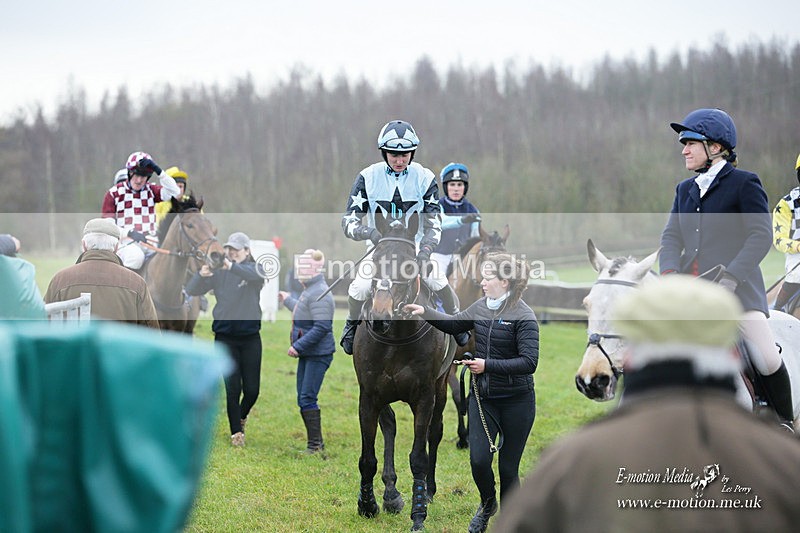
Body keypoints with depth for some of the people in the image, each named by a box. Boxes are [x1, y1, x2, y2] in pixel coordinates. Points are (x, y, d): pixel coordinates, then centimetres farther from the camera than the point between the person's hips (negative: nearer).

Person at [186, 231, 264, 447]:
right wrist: (201, 275, -28)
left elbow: (255, 274, -26)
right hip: (225, 337, 0)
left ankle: (242, 416, 33)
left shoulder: (254, 269, -1)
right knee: (232, 388, -3)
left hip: (250, 336, 0)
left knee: (252, 389, 3)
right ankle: (236, 432, 11)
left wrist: (232, 267, -43)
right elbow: (191, 291, -6)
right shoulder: (218, 272, 2)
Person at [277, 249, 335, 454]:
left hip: (318, 355, -11)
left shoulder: (319, 294, -19)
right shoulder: (309, 291, 14)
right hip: (307, 355, 11)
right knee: (303, 400, 12)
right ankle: (315, 443, 19)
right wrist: (288, 300, 43)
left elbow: (322, 327, -25)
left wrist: (298, 346, -23)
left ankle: (315, 445, -7)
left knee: (307, 399, -12)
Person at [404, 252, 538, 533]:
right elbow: (454, 324, 22)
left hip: (515, 401, -5)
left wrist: (487, 365, -23)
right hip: (482, 397, 5)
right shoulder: (481, 307, 4)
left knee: (508, 467, 3)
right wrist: (425, 312, 8)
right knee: (479, 460, -4)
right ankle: (488, 503, 27)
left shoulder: (523, 316, -15)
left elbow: (529, 362, -20)